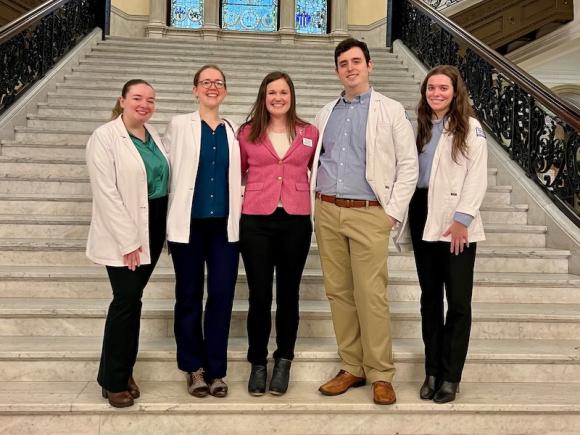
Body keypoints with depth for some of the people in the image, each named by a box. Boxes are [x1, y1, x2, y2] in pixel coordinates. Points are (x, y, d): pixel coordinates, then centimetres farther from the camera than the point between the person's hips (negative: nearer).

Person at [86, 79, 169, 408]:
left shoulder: (154, 135, 10)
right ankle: (114, 381, 12)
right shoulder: (105, 137, -10)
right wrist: (128, 240, -18)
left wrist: (165, 226, 5)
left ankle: (123, 370, 25)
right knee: (127, 301, -4)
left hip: (154, 227, 6)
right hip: (123, 232, -6)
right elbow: (106, 193, -16)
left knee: (133, 298, 13)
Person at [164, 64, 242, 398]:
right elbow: (168, 170, 0)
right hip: (189, 223, -2)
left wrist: (239, 203, 2)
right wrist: (174, 214, -4)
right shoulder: (179, 125, 3)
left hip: (225, 224, 2)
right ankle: (194, 367, 21)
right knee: (189, 295, 7)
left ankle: (216, 369, 14)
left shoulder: (234, 130, 11)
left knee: (222, 295, 1)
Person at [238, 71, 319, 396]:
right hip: (256, 221, 0)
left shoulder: (310, 133, 6)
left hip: (296, 221, 1)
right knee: (259, 296, 3)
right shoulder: (248, 133, 4)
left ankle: (284, 362, 24)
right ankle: (258, 363, 19)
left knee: (288, 294, 9)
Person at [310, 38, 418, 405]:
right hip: (327, 212, 5)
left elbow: (408, 164, 0)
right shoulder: (326, 113, 16)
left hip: (369, 214, -4)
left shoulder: (391, 111, 3)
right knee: (338, 293, 7)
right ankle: (351, 368, 18)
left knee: (371, 296, -7)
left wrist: (393, 212, -7)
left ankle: (381, 374, 6)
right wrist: (312, 201, 8)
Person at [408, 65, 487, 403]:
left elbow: (477, 178, -8)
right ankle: (432, 371, 20)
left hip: (455, 221, -5)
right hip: (423, 217, 5)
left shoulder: (470, 128, 0)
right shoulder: (421, 127, 15)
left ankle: (451, 376, 9)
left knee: (458, 301, -2)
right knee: (430, 297, 10)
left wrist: (462, 218, -16)